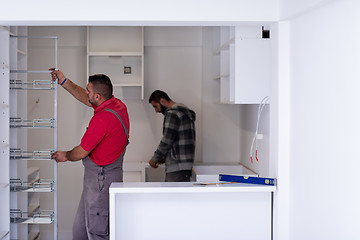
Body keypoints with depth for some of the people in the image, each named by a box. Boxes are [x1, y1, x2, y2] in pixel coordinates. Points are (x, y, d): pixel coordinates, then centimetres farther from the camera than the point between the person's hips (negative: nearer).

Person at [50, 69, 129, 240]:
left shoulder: (102, 119, -25)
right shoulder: (118, 105, 3)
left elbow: (81, 152, -14)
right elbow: (85, 99, 22)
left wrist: (66, 156, 7)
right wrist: (64, 82, 21)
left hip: (100, 178, -10)